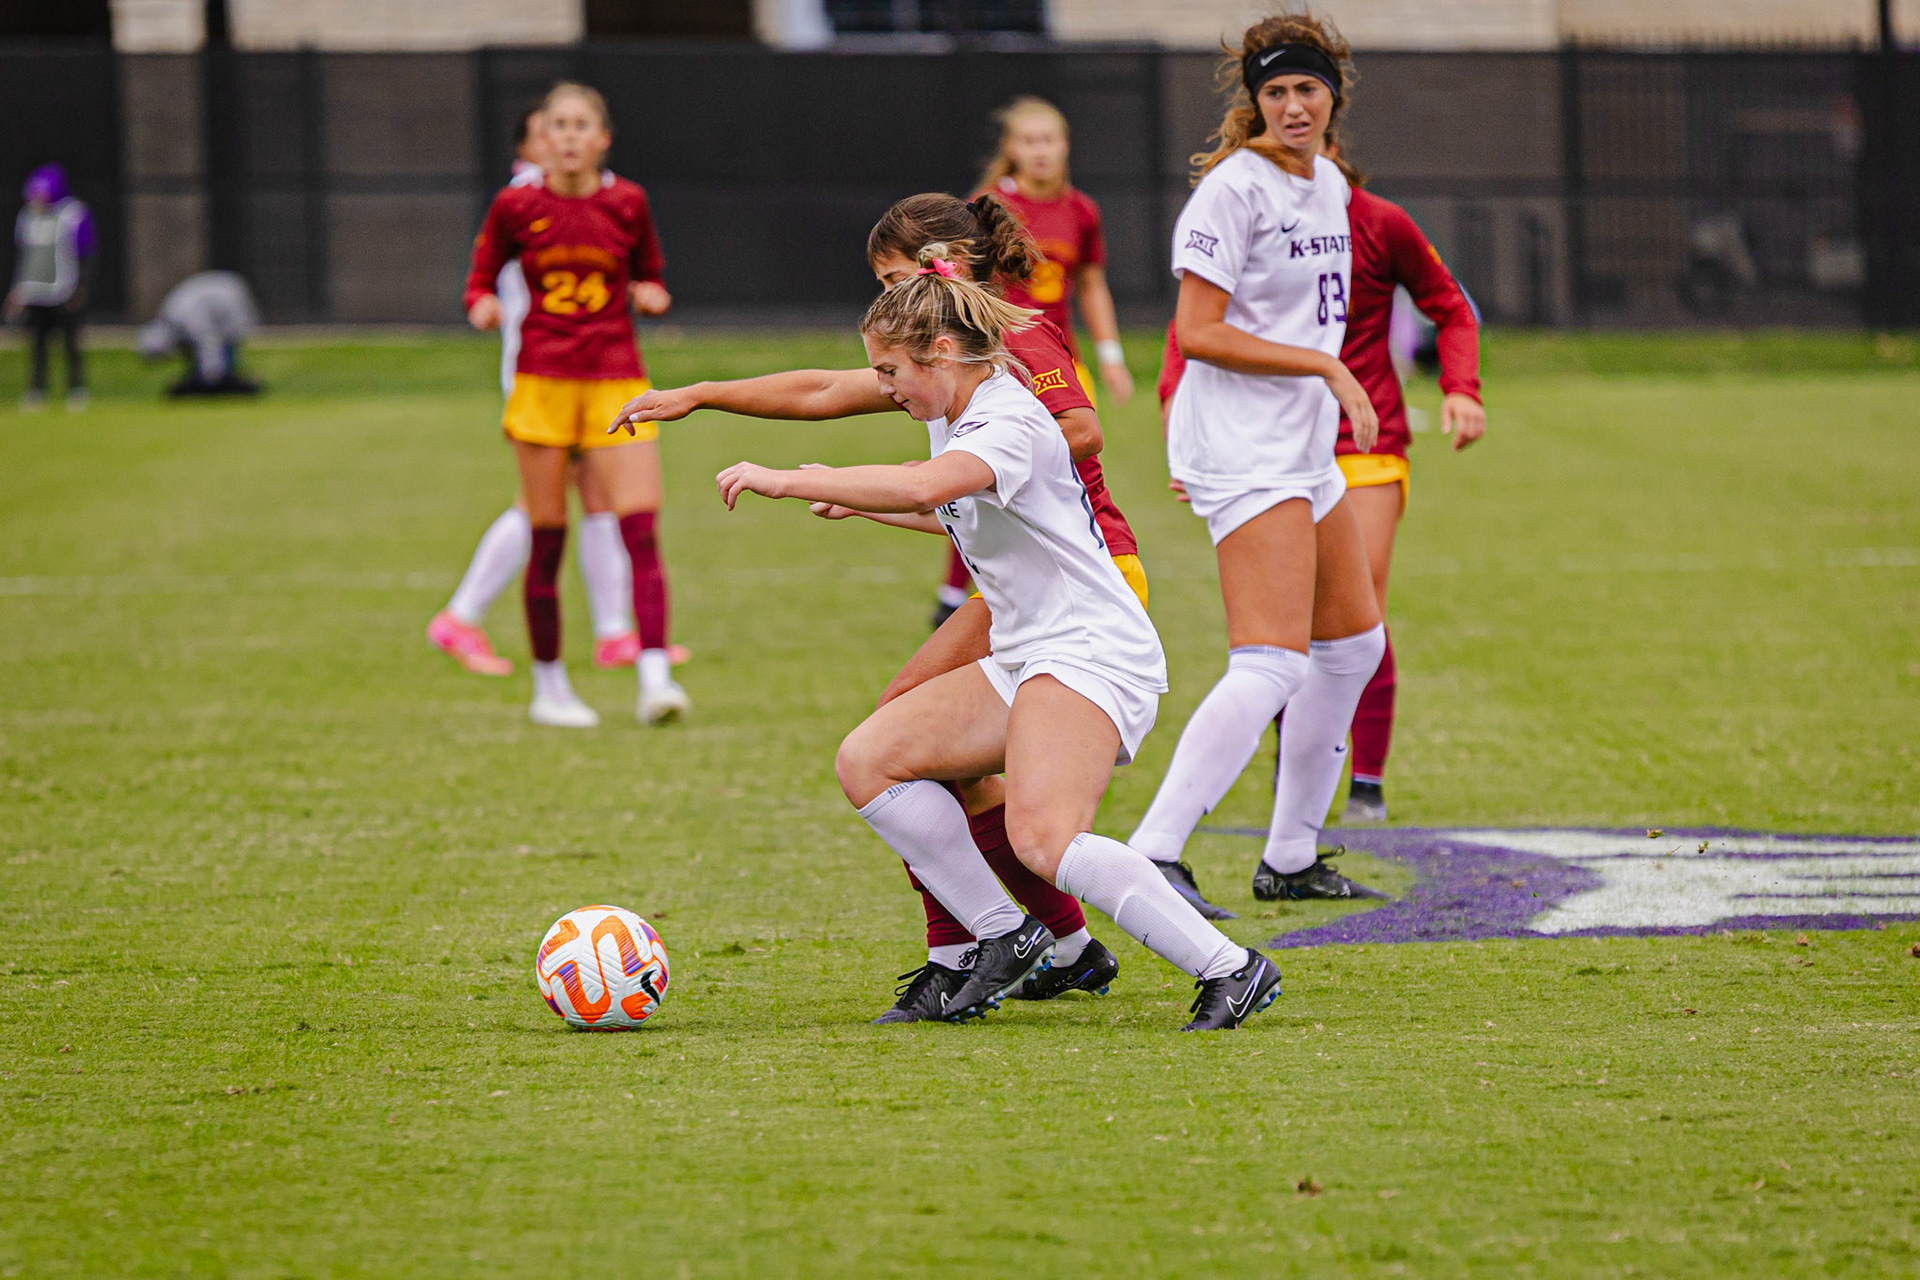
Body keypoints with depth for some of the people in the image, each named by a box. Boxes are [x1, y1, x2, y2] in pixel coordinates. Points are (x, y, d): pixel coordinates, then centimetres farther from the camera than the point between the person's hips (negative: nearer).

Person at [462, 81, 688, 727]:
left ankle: (655, 678, -19)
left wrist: (649, 297, -5)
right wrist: (483, 306, -13)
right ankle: (548, 686, 15)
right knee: (547, 540, 2)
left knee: (641, 531, -12)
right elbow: (480, 280, 10)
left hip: (616, 382, 1)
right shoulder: (516, 206, 0)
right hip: (543, 379, -1)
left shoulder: (626, 203, 4)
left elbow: (649, 280, 17)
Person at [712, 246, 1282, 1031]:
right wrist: (858, 503, 28)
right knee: (868, 762, -1)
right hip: (1021, 662, 10)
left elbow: (923, 488, -38)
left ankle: (1228, 971, -21)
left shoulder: (1008, 423, -17)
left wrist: (784, 482, -35)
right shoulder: (954, 417, 14)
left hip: (1092, 656, -10)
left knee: (1042, 839, -29)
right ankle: (1004, 938, 3)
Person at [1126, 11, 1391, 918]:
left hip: (1306, 449, 10)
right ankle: (1153, 853, -25)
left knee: (1354, 644, 17)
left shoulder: (1328, 184, 13)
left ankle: (1290, 859, 25)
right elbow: (1198, 331, -18)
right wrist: (1328, 367, -18)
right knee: (1272, 666, -20)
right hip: (1243, 449, -10)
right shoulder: (1236, 187, -13)